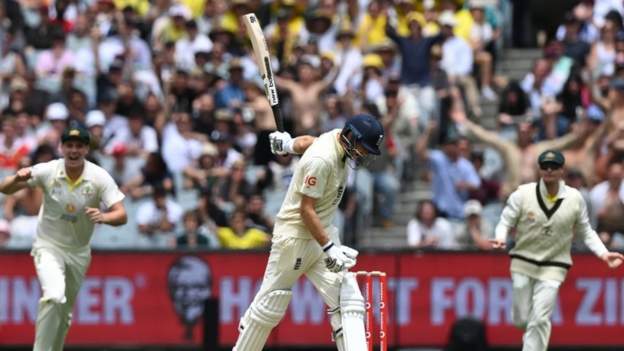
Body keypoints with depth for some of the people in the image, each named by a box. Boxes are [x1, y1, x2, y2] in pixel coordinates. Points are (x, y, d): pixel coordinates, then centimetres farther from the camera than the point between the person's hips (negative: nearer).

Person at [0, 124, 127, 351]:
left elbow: (121, 215, -20)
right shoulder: (47, 171, -15)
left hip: (79, 253, 3)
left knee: (64, 314, 14)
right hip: (48, 247, -3)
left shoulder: (99, 177, -14)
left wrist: (103, 217, -42)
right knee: (54, 297, -29)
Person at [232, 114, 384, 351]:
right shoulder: (321, 160, -25)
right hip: (294, 235, -9)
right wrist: (329, 249, -28)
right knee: (270, 305, 2)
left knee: (348, 302, -6)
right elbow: (306, 210, -24)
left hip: (324, 233, 9)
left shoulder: (338, 138, 1)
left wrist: (288, 144, 42)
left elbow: (307, 142, 23)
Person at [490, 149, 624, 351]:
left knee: (540, 320, -11)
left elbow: (586, 232, 7)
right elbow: (506, 221, -1)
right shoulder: (523, 194, -8)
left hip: (553, 268, -1)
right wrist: (501, 238, -23)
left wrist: (603, 253, -5)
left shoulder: (575, 198, -4)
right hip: (523, 264, 1)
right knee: (521, 319, 7)